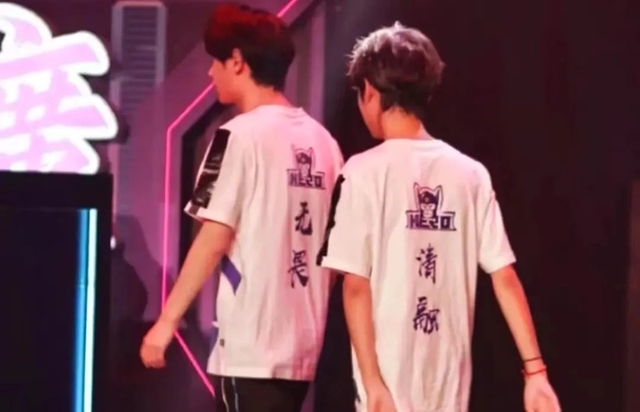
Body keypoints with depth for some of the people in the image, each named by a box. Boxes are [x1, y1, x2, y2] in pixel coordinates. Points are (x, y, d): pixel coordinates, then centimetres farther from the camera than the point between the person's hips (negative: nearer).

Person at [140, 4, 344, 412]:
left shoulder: (241, 135, -10)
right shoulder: (323, 142, 10)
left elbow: (214, 239, -14)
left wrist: (167, 320, -9)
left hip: (251, 344, -7)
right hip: (300, 343, 7)